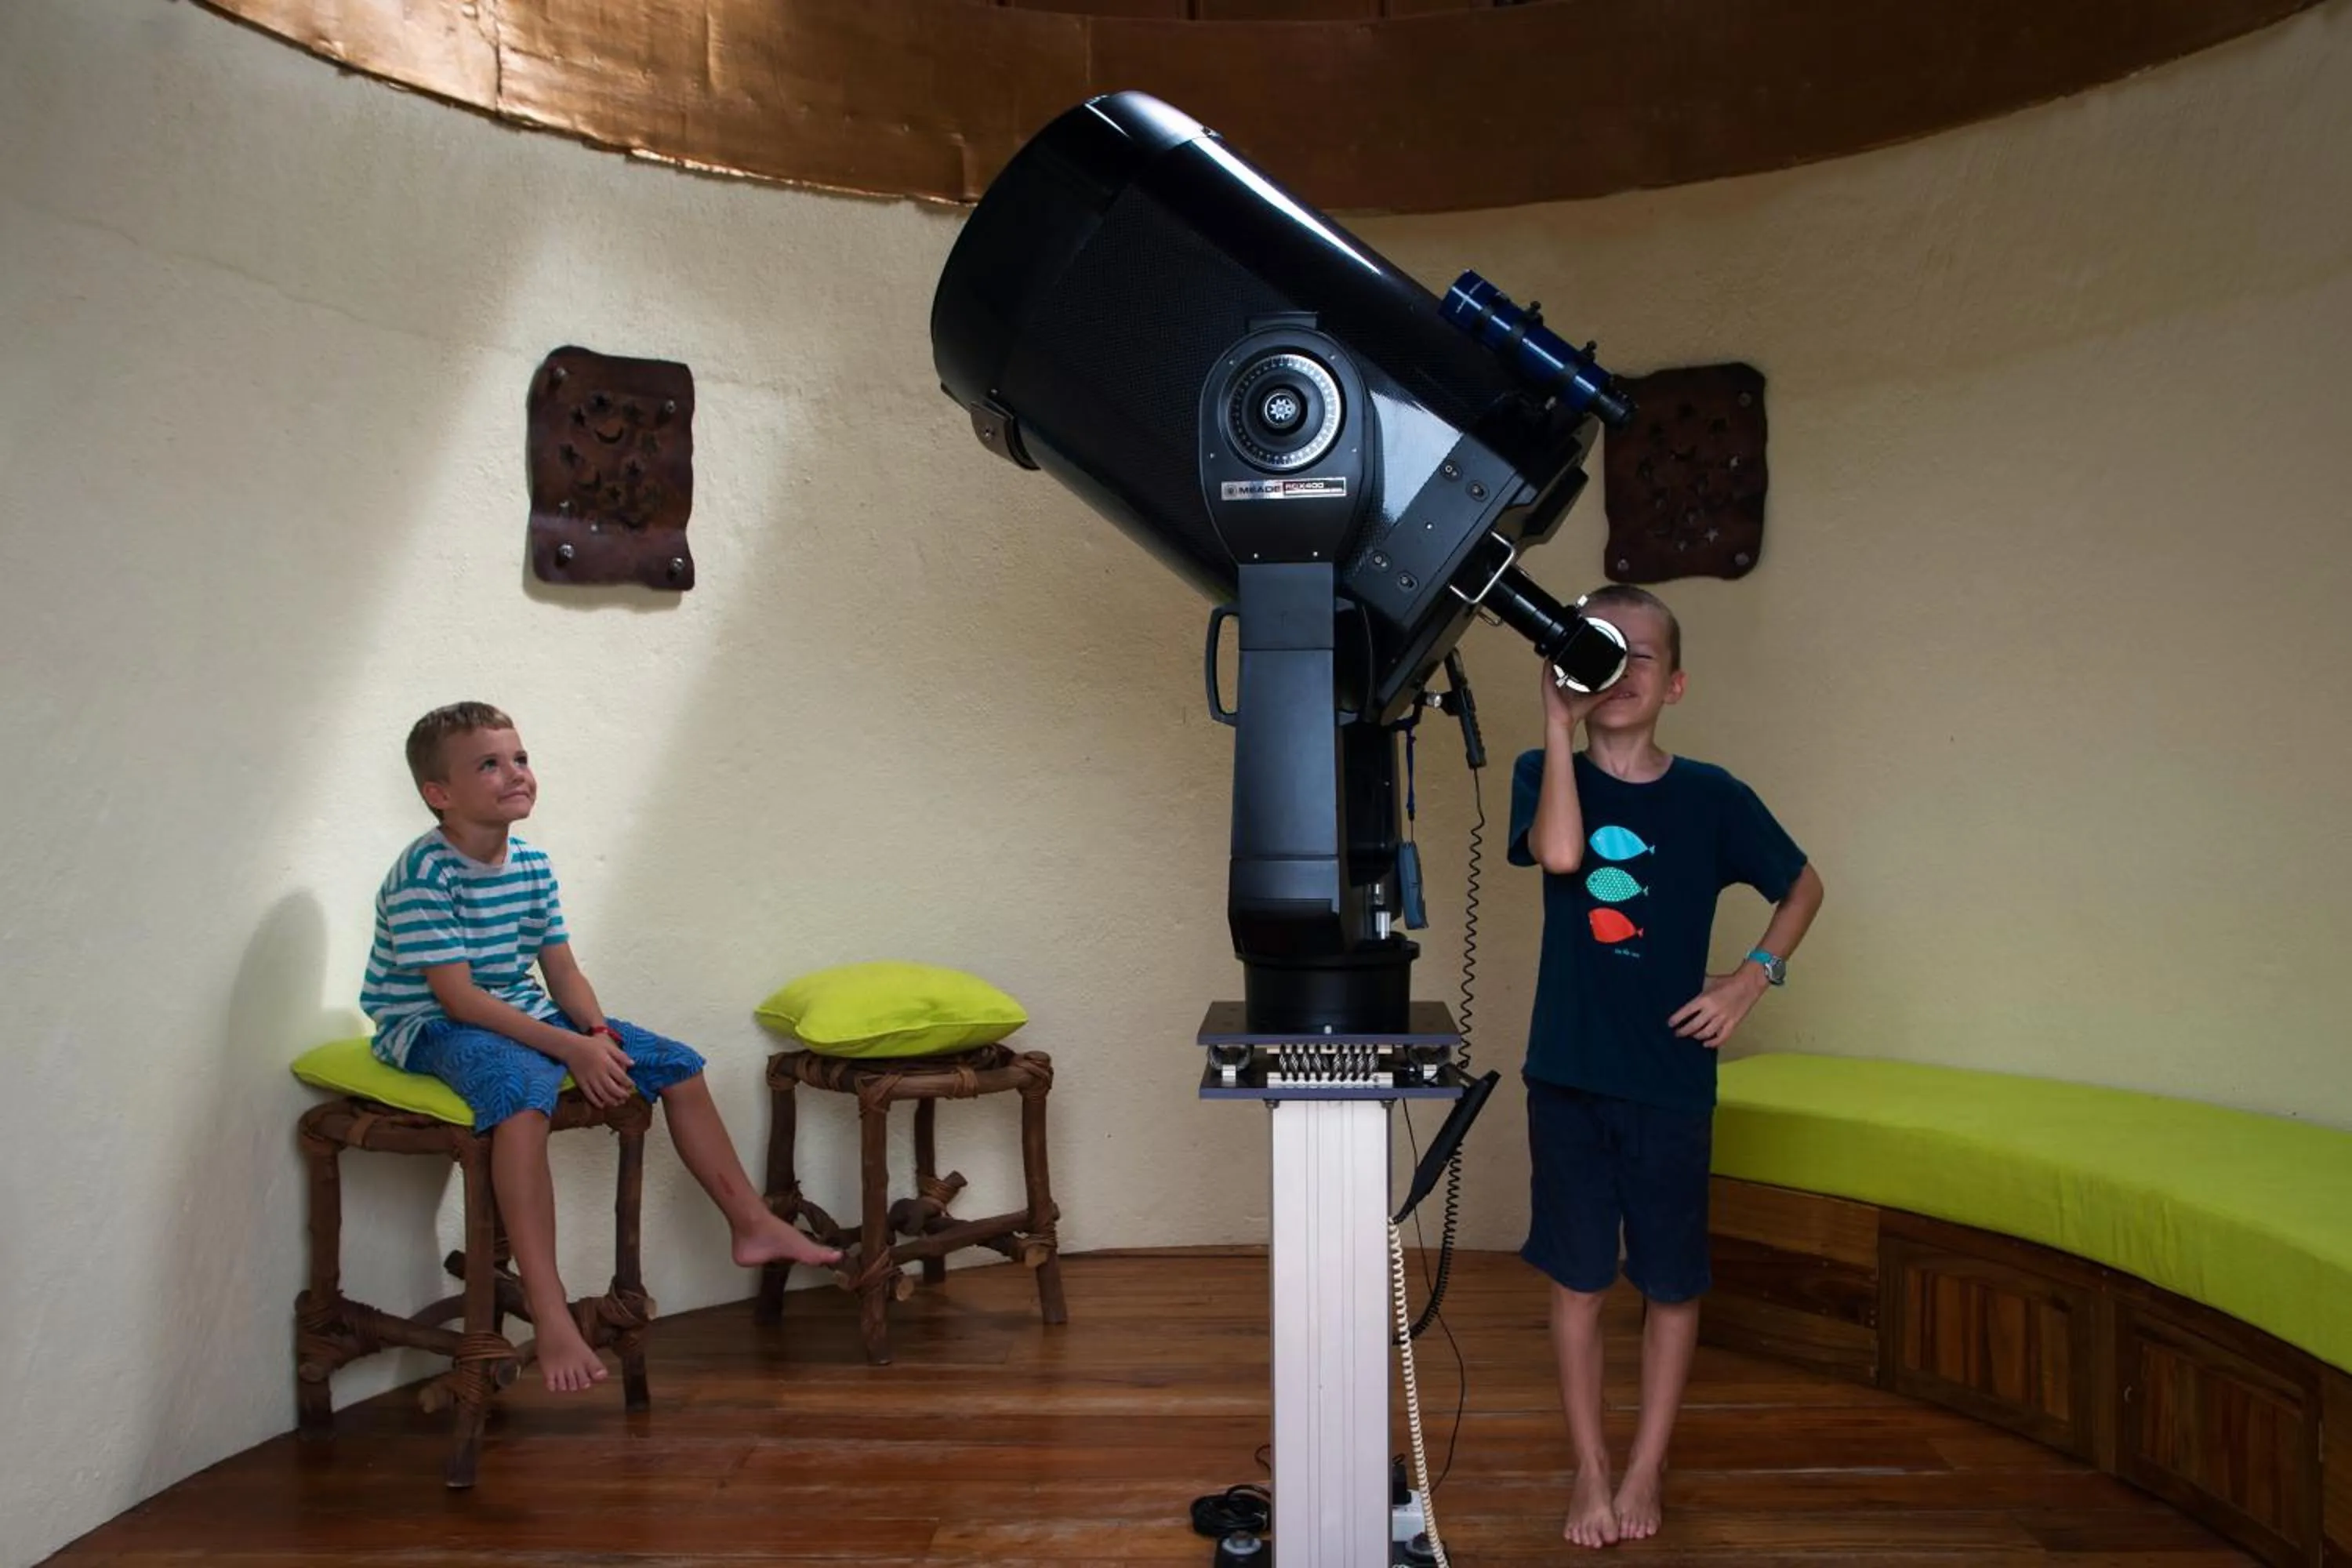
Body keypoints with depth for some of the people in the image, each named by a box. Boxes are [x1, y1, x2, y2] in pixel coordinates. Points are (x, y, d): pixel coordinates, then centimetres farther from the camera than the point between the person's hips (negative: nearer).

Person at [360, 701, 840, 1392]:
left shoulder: (531, 863, 3)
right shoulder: (424, 873, -21)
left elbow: (563, 972, 6)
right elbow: (460, 999, -25)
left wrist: (599, 1033, -14)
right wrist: (571, 1049, -29)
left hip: (523, 1013, 8)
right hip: (432, 1027, -8)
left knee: (677, 1066, 2)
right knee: (522, 1090, -40)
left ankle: (753, 1226, 16)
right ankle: (550, 1315, -39)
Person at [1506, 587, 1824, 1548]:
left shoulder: (1712, 797, -3)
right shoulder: (1545, 774, -3)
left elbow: (1803, 887, 11)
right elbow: (1560, 853, -25)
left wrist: (1753, 977, -4)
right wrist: (1558, 722, -21)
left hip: (1672, 1082, 1)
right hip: (1568, 1076, 0)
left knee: (1671, 1284, 11)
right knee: (1579, 1280, 9)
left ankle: (1645, 1470, 30)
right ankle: (1590, 1471, 26)